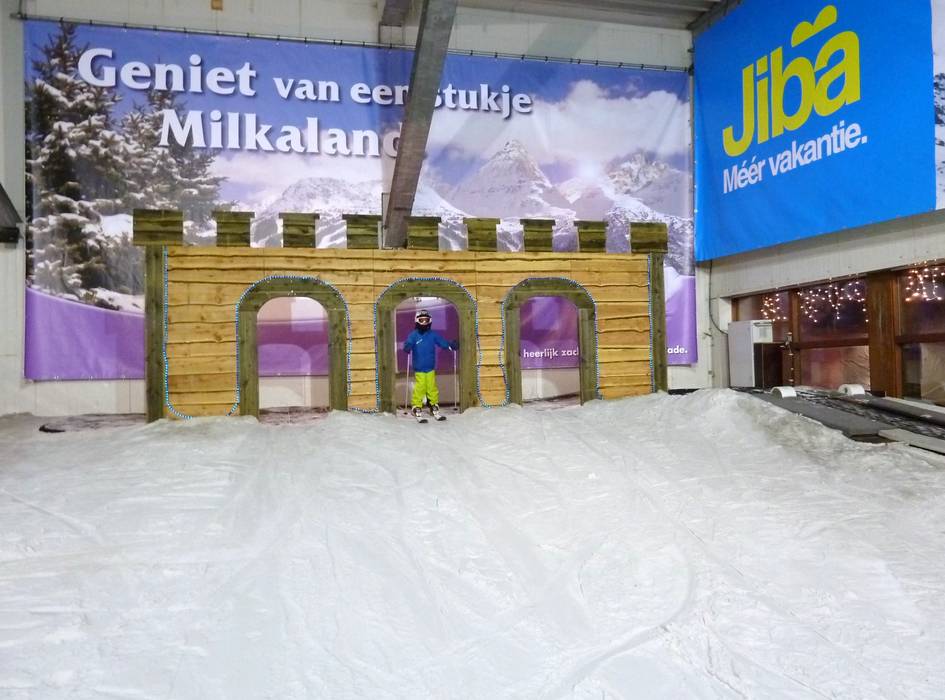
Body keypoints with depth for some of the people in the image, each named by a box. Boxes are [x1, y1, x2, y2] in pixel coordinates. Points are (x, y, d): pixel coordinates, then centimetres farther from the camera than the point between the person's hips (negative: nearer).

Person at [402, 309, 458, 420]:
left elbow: (442, 342, 5)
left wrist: (451, 345, -12)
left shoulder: (433, 335, 5)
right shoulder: (413, 335, -6)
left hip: (431, 368, 3)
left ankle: (434, 405, 20)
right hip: (419, 369, -3)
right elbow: (407, 347, -17)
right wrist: (407, 347, -40)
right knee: (419, 388, -4)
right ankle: (417, 407, 7)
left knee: (432, 388, 7)